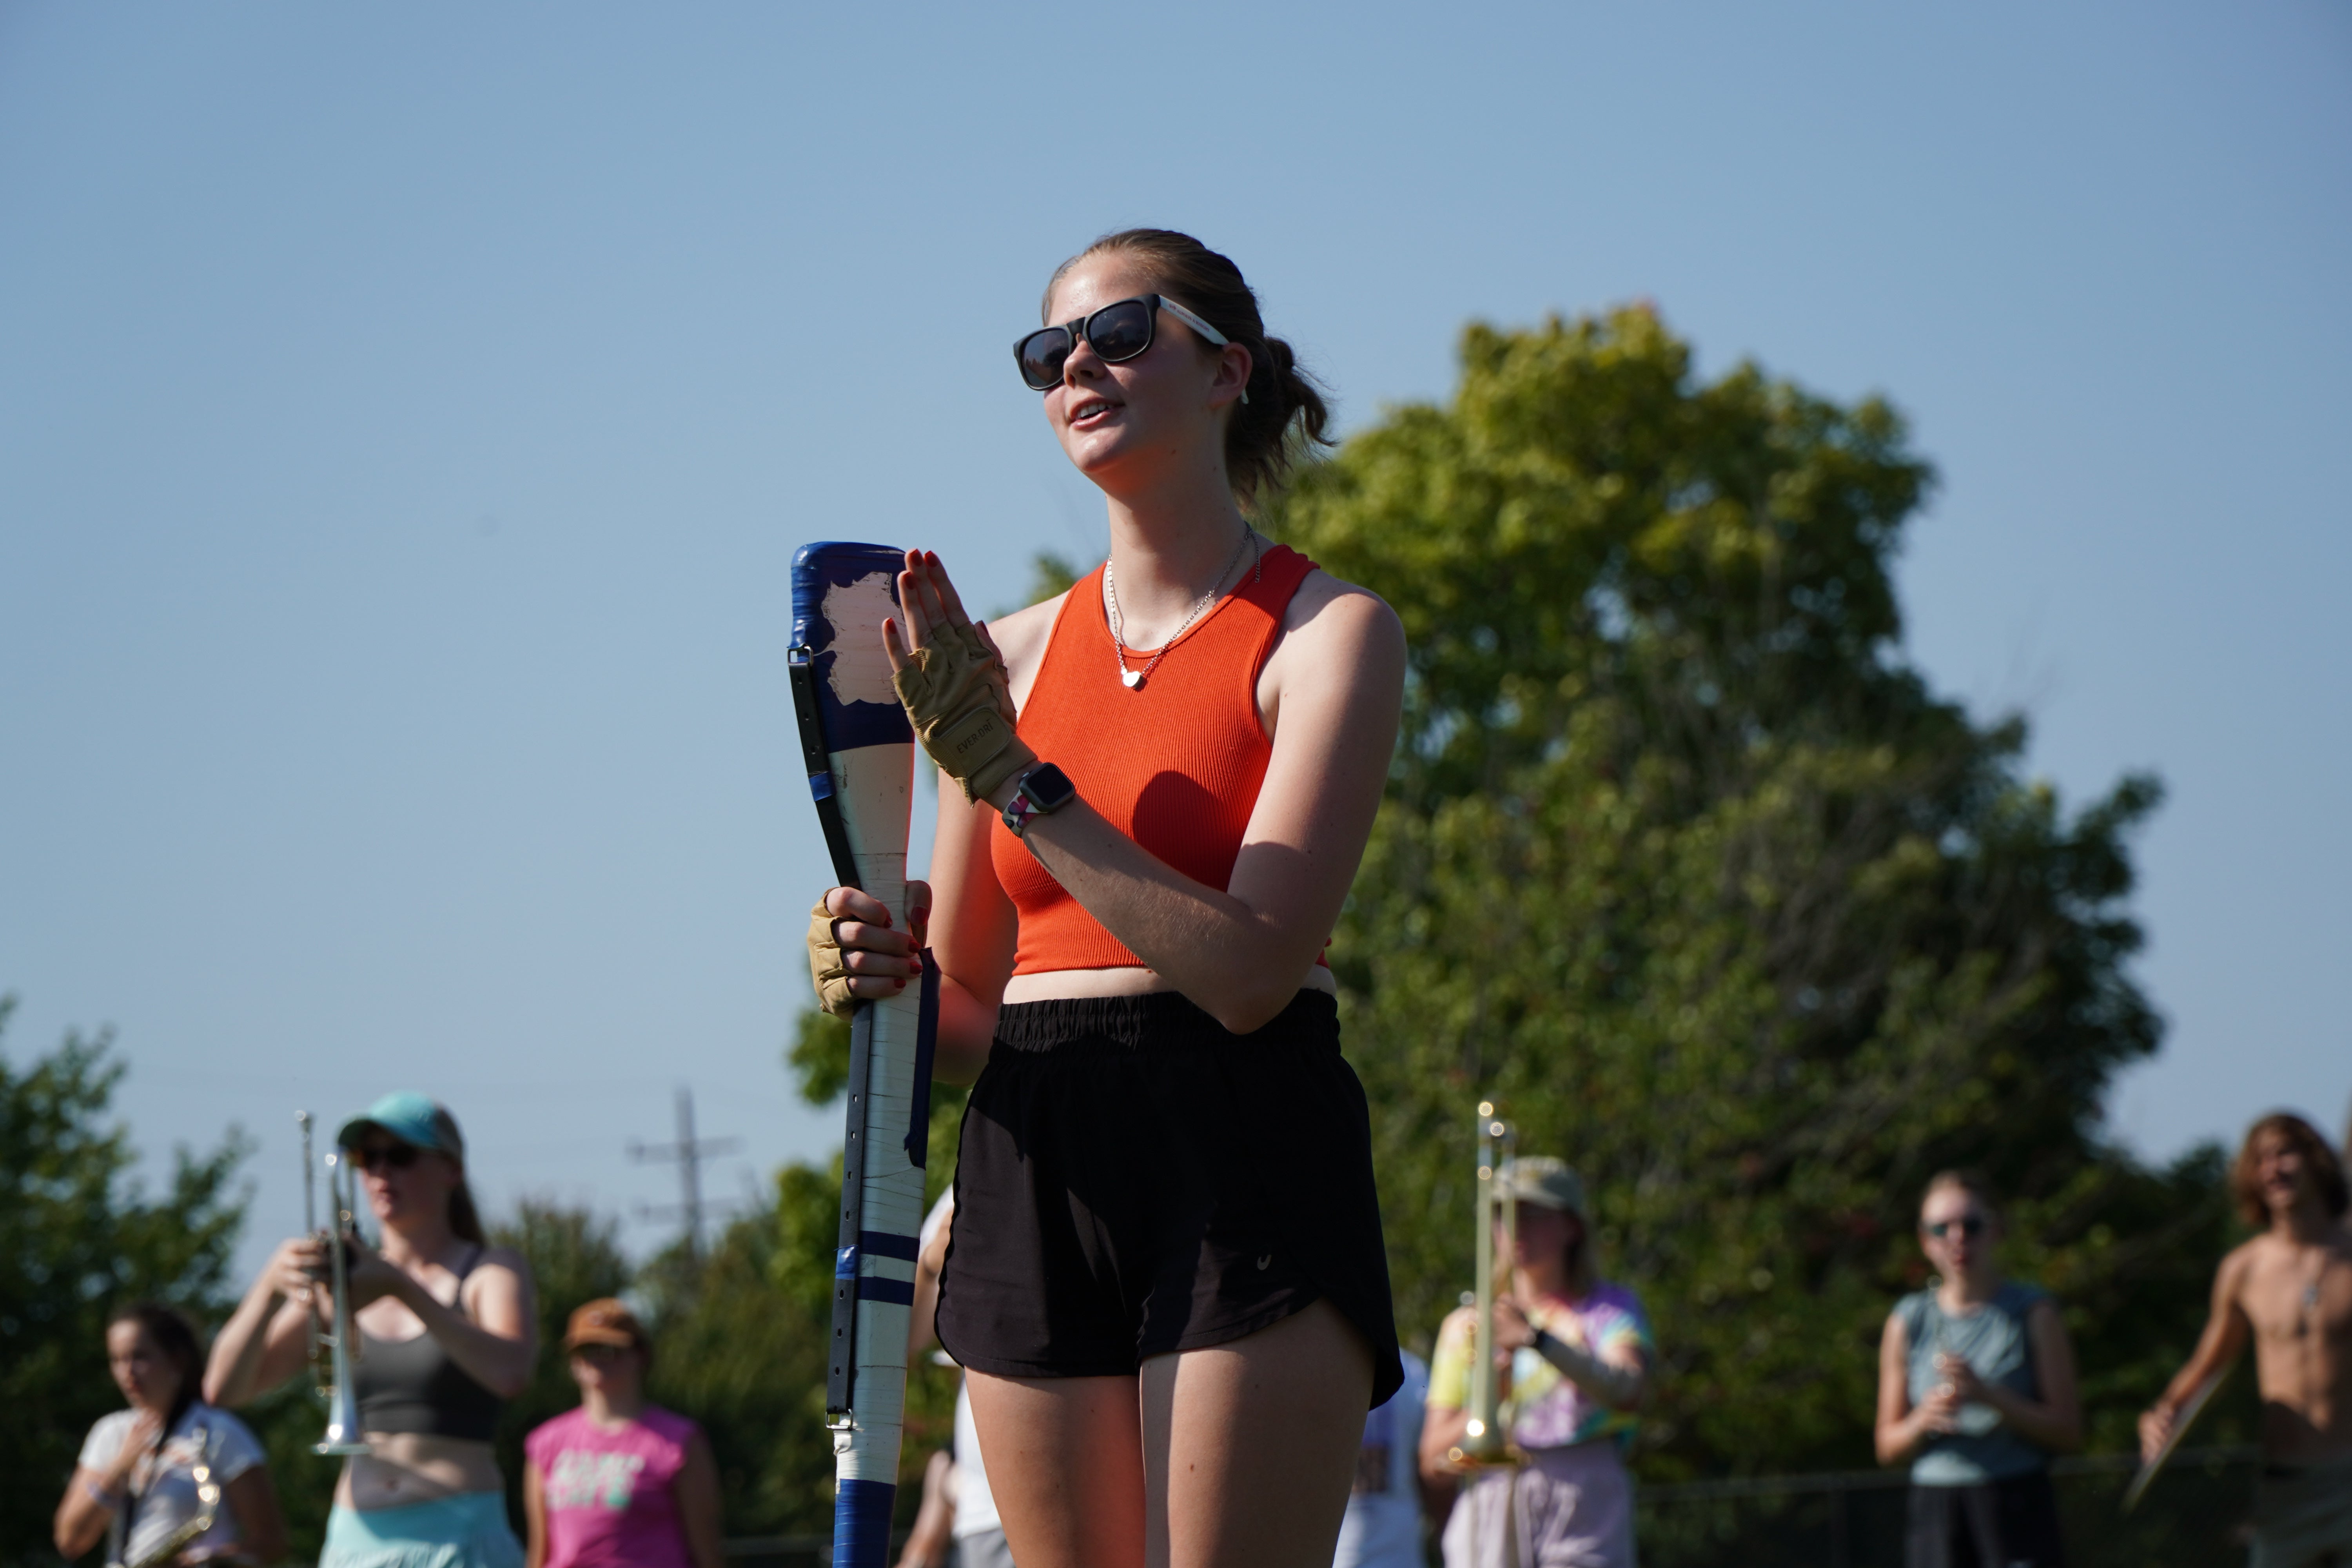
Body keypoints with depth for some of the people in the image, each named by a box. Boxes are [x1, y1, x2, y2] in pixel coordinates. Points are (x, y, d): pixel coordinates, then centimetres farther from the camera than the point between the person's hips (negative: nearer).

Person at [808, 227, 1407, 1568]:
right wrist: (884, 974, -6)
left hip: (1243, 1165, -5)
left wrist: (1010, 775, -13)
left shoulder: (1329, 634, -1)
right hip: (1036, 1167, 5)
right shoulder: (1009, 654, 14)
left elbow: (1250, 970, -14)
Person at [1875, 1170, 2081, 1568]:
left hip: (2018, 1509, -2)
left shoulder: (2034, 1314, 3)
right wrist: (1924, 1420, -11)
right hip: (1935, 1510, 2)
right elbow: (1888, 1448, 11)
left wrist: (1989, 1396, -15)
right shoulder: (1908, 1322, 9)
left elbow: (2068, 1431, -2)